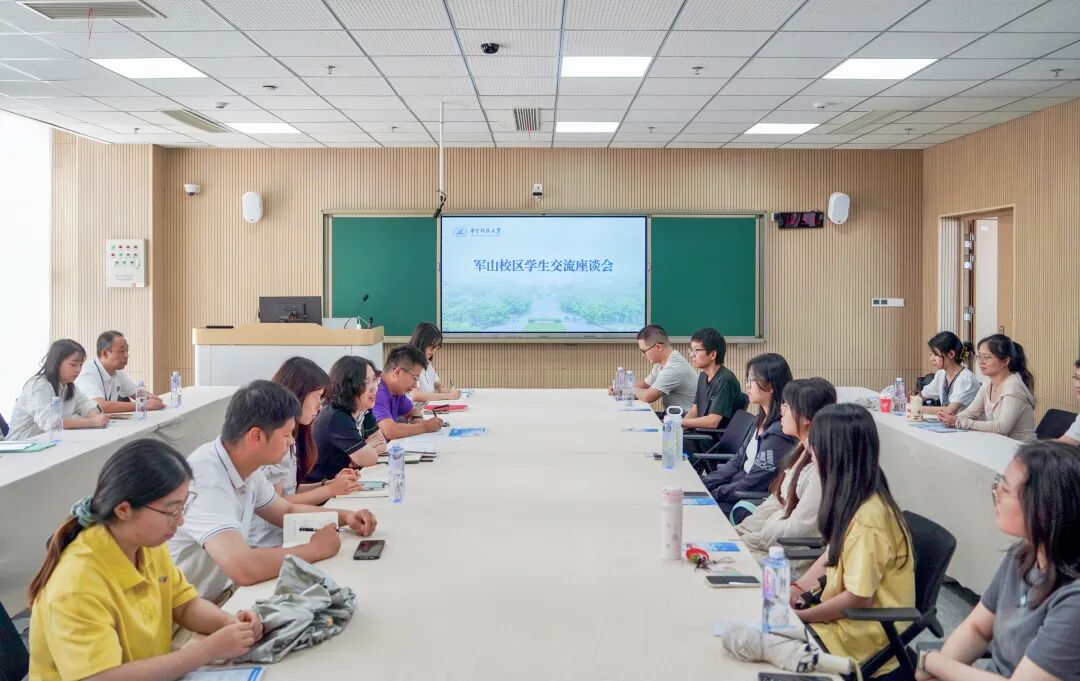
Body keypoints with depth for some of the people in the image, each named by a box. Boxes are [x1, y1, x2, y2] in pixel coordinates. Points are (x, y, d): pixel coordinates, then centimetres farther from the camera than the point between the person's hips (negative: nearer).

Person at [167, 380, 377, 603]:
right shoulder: (206, 479, -26)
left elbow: (288, 511, 18)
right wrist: (315, 549, -22)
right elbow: (243, 569, -36)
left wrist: (345, 517, 2)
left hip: (225, 596, 8)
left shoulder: (247, 469, 0)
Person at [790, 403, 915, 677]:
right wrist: (796, 588, 0)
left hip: (866, 633, -8)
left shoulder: (867, 517, -28)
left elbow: (859, 598, -23)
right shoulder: (851, 500, -1)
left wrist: (798, 616, -15)